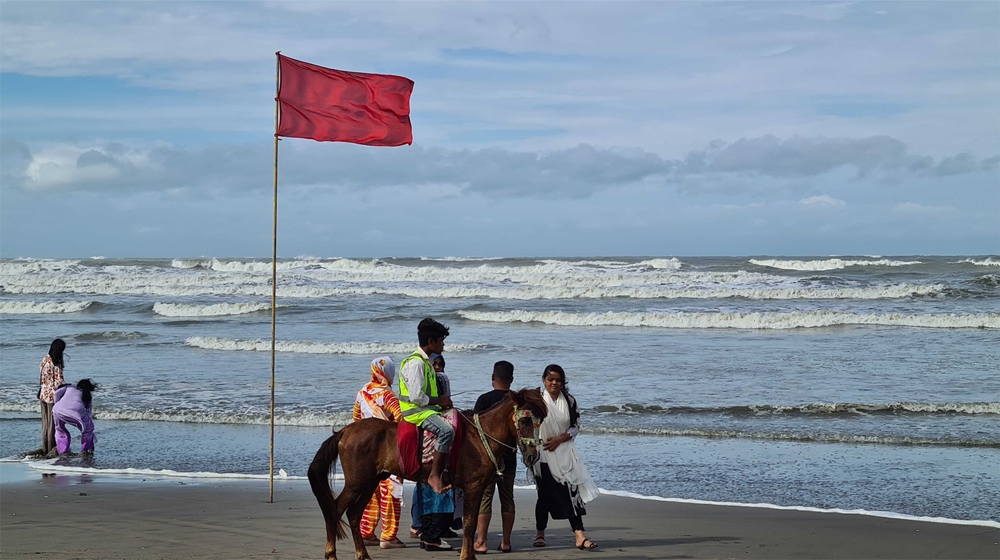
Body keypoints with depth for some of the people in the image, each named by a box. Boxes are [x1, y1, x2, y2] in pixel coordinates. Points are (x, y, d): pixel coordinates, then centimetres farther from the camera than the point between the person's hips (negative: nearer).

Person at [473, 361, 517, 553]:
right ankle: (505, 542, 12)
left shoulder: (485, 399, -11)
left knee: (484, 498, -1)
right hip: (509, 457, 4)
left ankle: (481, 542, -3)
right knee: (507, 498, 10)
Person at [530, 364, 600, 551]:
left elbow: (575, 427, 6)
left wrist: (559, 439, -10)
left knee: (571, 492, -7)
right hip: (543, 455, -2)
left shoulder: (569, 401, 5)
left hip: (564, 453, 2)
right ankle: (540, 533, 22)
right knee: (545, 494, 4)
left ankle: (580, 536, -12)